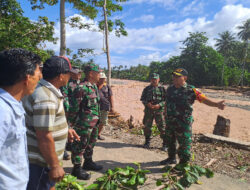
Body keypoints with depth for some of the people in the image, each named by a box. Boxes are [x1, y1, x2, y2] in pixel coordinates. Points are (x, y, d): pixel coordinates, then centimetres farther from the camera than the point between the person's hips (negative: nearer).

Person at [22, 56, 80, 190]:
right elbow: (44, 137, -28)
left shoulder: (46, 90, 5)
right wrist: (54, 166, -20)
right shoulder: (45, 99, -28)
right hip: (38, 162, -10)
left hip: (44, 158, 10)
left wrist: (65, 130, 13)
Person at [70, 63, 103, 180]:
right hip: (84, 124, -10)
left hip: (94, 123, 10)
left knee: (91, 143, 22)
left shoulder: (94, 86, 11)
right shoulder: (82, 88, -19)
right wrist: (74, 121, -14)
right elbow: (75, 106, -18)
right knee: (80, 145, 3)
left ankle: (88, 162, 40)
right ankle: (77, 168, 18)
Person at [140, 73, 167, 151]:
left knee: (162, 127, -3)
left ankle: (165, 144, 10)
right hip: (148, 110, 2)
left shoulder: (162, 89, 5)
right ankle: (147, 142, 27)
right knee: (147, 126, 10)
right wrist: (147, 103, -11)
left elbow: (166, 100, 1)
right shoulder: (147, 89, 11)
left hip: (159, 110, -2)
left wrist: (159, 105, -15)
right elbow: (142, 98, 8)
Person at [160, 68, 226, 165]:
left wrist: (216, 104, -37)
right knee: (170, 141, 22)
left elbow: (204, 99, -21)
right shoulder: (170, 89, 5)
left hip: (183, 123, -6)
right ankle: (171, 158, 44)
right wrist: (166, 115, 20)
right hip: (170, 122, 7)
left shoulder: (191, 90, -13)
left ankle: (184, 163, 23)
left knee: (184, 144, 4)